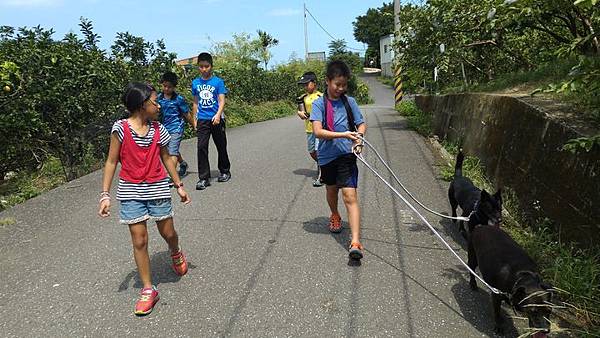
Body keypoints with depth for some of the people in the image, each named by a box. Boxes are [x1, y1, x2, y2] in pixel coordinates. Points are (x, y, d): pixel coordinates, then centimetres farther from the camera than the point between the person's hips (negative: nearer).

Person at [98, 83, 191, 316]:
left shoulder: (158, 130, 0)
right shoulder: (121, 128, -9)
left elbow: (166, 158, 11)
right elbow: (111, 162, -5)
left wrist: (179, 186, 14)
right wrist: (105, 195, -8)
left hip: (157, 188, 2)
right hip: (130, 191, -2)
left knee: (168, 233, 10)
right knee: (139, 241, 2)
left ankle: (176, 254, 47)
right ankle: (148, 290, 17)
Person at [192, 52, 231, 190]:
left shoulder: (218, 81, -4)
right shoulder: (195, 83, 7)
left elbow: (222, 101, -9)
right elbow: (196, 102, 15)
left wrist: (218, 115, -24)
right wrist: (195, 119, 14)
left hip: (216, 119, -2)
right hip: (202, 120, 2)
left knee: (221, 146, 10)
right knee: (201, 147, -6)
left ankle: (225, 171, 30)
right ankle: (204, 178, -1)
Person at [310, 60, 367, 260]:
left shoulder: (349, 102, 1)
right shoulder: (319, 103, -6)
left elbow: (361, 124, 7)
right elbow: (318, 131, -17)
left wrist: (359, 137, -15)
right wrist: (343, 134, -27)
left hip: (347, 154, -1)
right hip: (328, 155, 1)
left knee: (350, 195, -11)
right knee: (332, 190, 22)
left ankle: (355, 242, -13)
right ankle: (335, 216, 52)